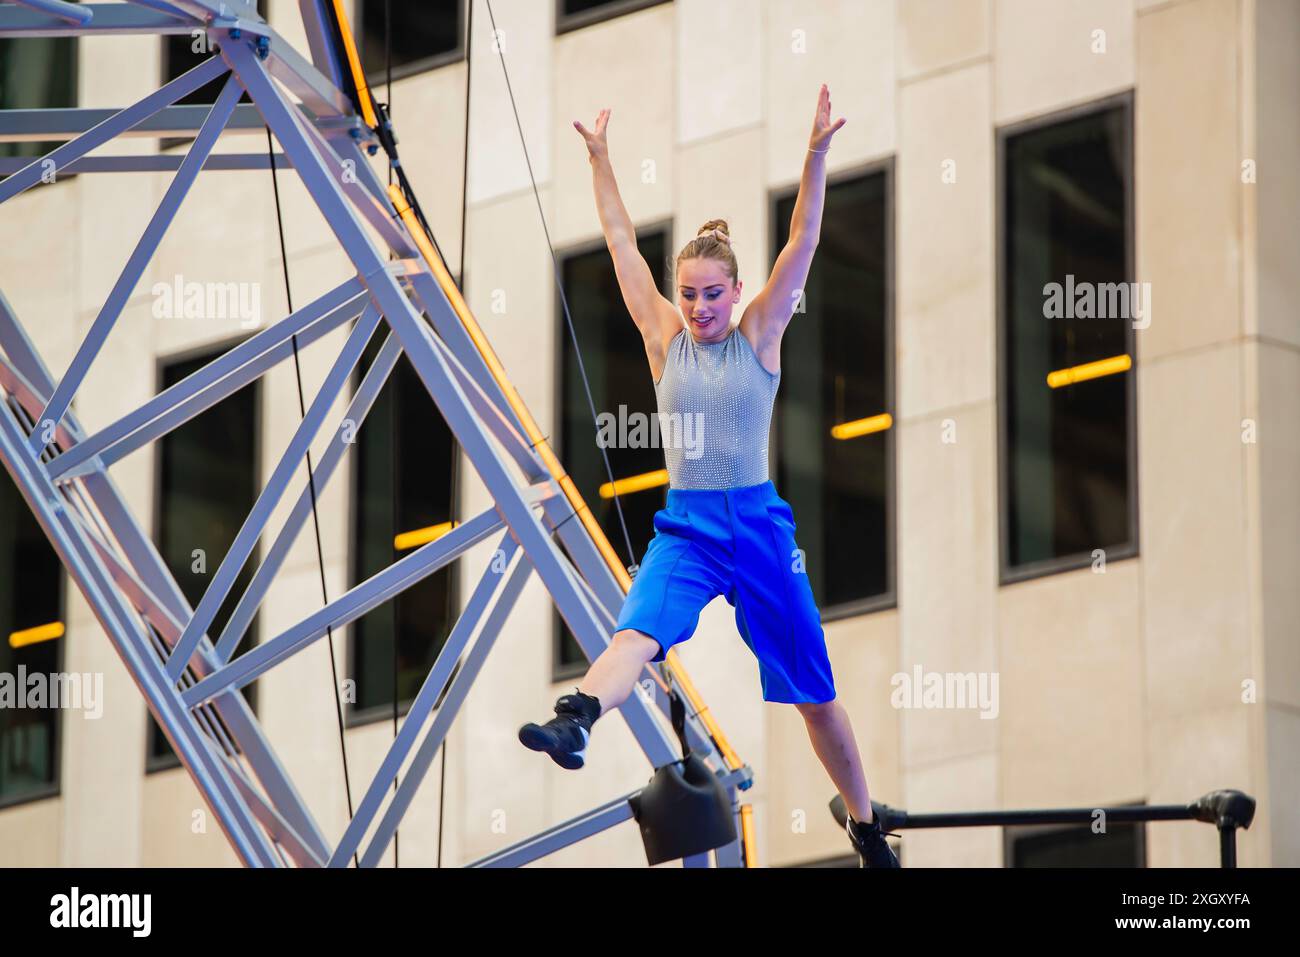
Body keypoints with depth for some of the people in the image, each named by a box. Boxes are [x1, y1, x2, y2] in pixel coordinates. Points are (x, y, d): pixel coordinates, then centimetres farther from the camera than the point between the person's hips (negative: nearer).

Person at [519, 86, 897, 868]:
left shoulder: (759, 336, 2)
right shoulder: (666, 338, 7)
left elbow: (803, 242, -7)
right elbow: (622, 241, 9)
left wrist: (817, 155, -16)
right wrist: (601, 159, 9)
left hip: (758, 524, -1)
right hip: (686, 525, 1)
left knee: (815, 691, 7)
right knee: (640, 630, -30)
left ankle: (867, 827, 23)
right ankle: (576, 721, -57)